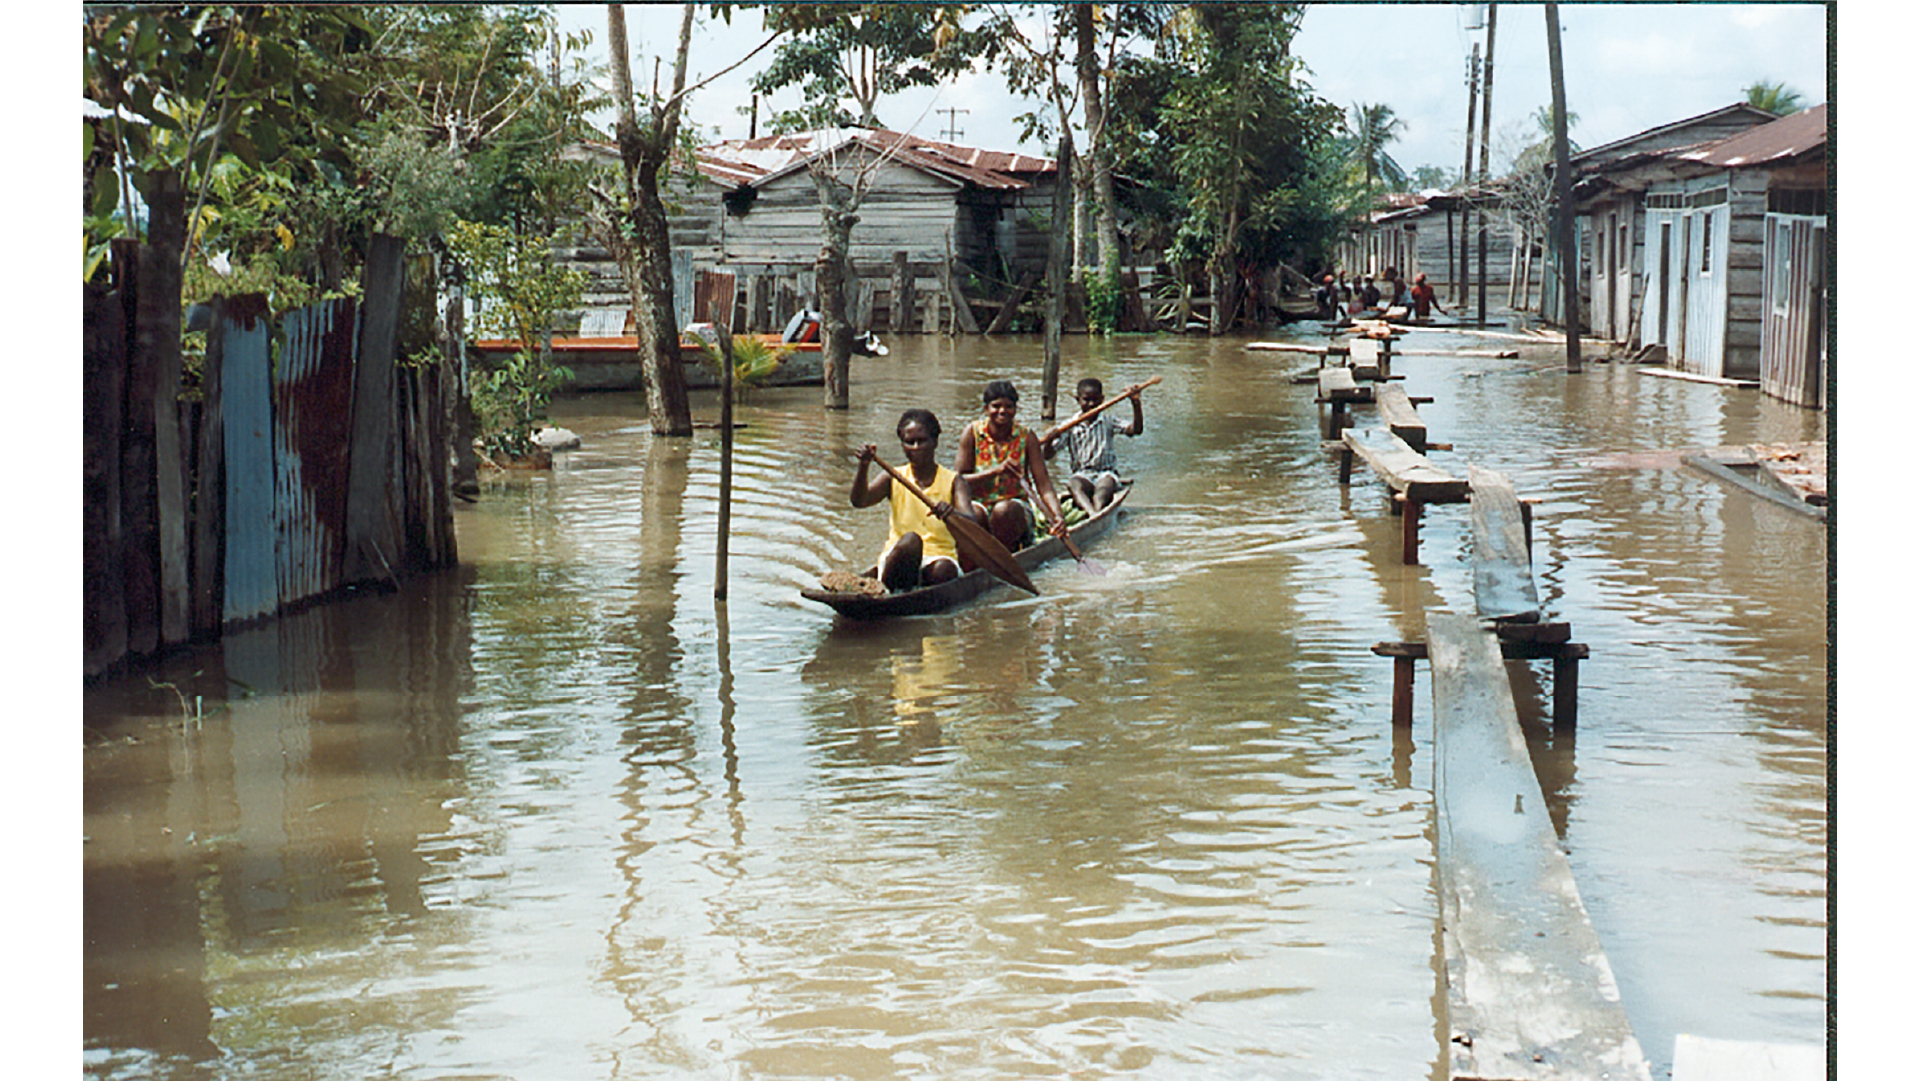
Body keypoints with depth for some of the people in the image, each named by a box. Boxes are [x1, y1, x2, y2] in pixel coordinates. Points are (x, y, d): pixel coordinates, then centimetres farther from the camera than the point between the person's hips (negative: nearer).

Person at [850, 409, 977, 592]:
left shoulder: (952, 481, 6)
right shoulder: (892, 478, 10)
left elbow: (970, 522, -12)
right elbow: (858, 501, -8)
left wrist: (951, 513, -36)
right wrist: (864, 467, -26)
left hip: (941, 557, 0)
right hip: (899, 559, 0)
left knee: (944, 570, -35)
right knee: (910, 540, -33)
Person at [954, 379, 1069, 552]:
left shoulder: (1026, 437, -2)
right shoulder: (972, 433, -3)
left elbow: (1044, 486, -9)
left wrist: (1057, 517, -27)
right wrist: (995, 471, -25)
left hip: (1016, 506, 1)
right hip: (979, 504, 0)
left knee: (1004, 510, -34)